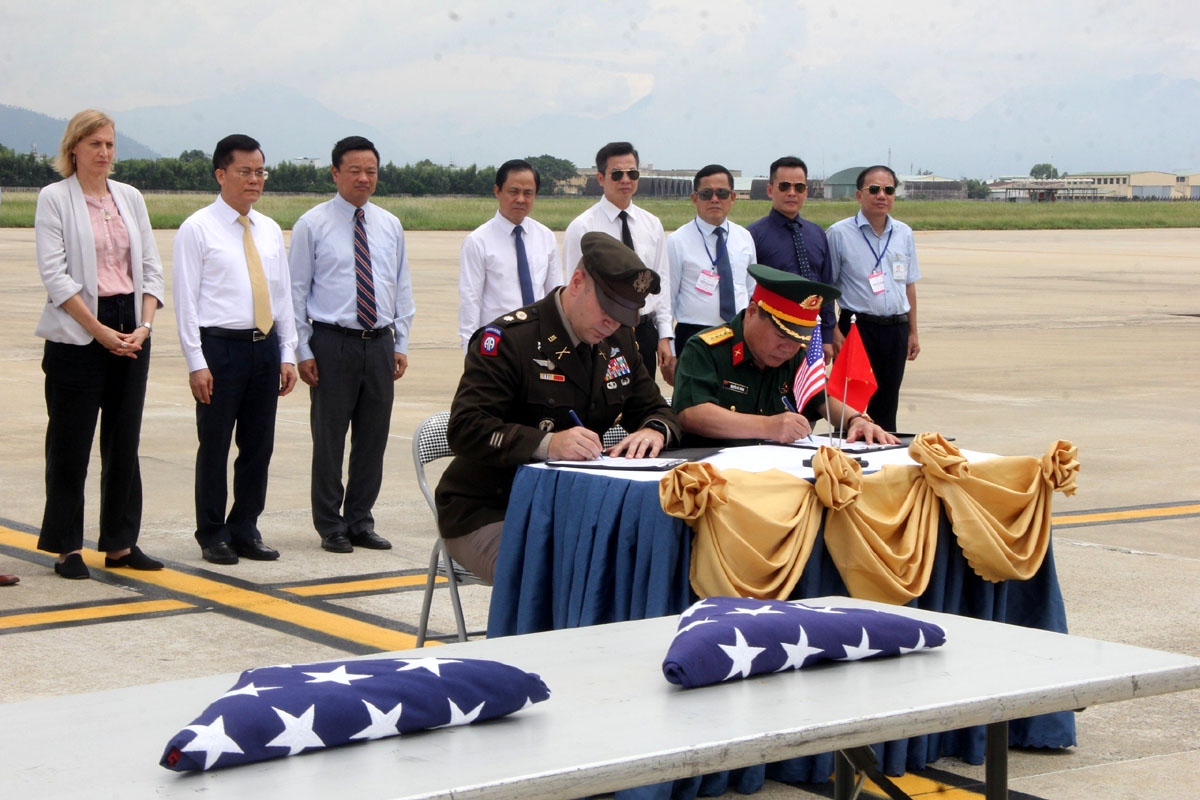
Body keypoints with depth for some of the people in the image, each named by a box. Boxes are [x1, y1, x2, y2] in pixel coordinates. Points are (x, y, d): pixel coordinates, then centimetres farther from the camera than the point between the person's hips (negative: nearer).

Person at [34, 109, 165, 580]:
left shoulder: (130, 198, 11)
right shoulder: (55, 198, -3)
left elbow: (151, 267, 11)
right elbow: (54, 273, -10)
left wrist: (144, 325, -4)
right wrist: (99, 330, -13)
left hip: (131, 332, 5)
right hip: (77, 335, -5)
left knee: (125, 441, 6)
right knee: (71, 444, 0)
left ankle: (121, 543, 13)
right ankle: (67, 547, 7)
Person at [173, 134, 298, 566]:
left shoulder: (270, 231, 13)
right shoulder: (197, 229, -3)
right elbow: (186, 300, -6)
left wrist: (287, 354, 9)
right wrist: (196, 363, -12)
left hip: (265, 345, 5)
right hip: (220, 346, -5)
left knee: (259, 445, 8)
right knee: (214, 445, 2)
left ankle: (245, 530, 19)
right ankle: (213, 535, 12)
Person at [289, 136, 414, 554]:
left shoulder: (390, 226, 11)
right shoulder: (312, 225, -1)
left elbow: (402, 287, 16)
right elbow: (297, 291, -1)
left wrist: (401, 343, 9)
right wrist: (303, 351, -6)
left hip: (380, 343, 4)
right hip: (333, 343, -4)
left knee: (374, 437, 8)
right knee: (329, 438, 0)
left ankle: (360, 522, 19)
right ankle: (331, 527, 10)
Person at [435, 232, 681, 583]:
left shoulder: (618, 341, 10)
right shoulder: (507, 339, -14)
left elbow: (655, 409, 18)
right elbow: (465, 430, -23)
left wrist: (654, 431, -9)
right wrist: (547, 444, -37)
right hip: (487, 515, -7)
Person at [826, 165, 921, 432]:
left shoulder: (904, 234, 11)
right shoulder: (840, 234, -3)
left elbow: (909, 285, 16)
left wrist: (912, 332, 13)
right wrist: (834, 332, -12)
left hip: (896, 328, 4)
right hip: (858, 327, -4)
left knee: (886, 406, 10)